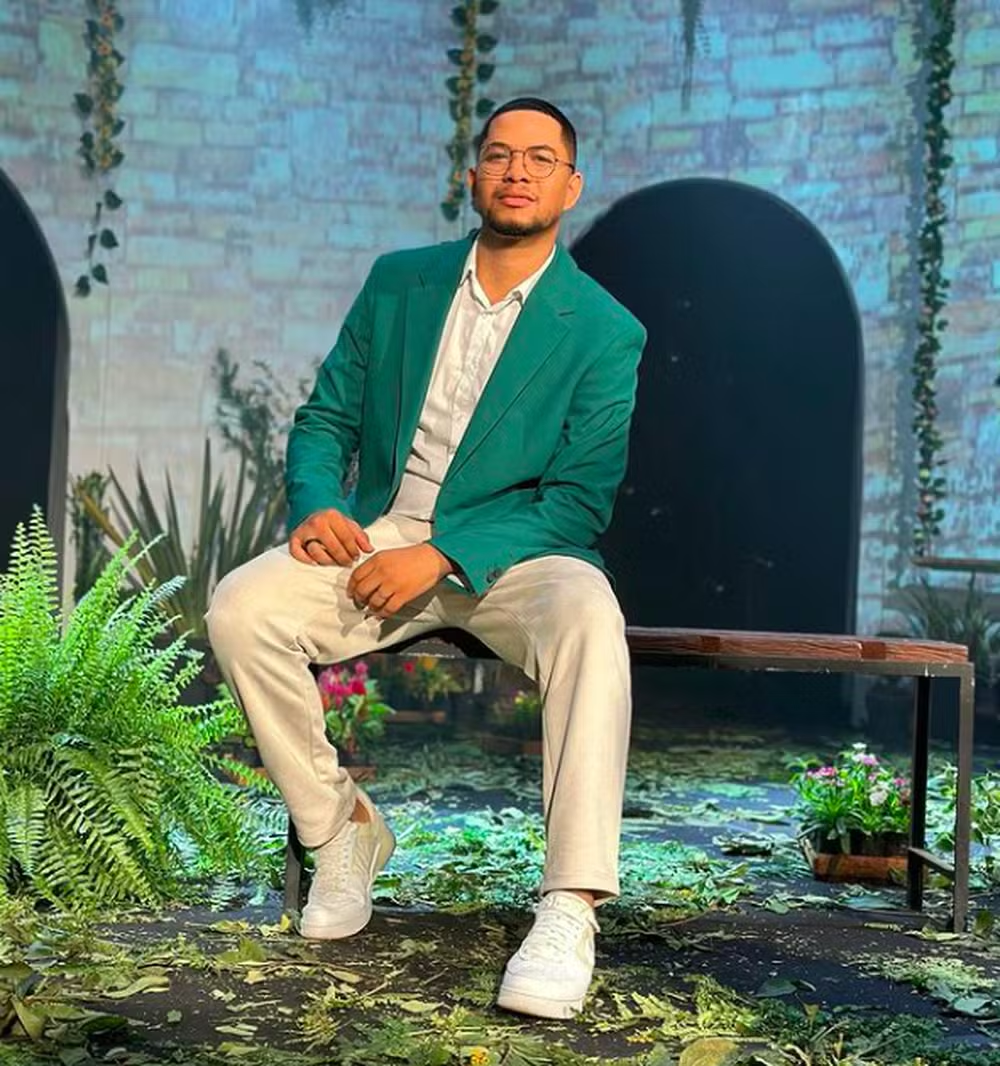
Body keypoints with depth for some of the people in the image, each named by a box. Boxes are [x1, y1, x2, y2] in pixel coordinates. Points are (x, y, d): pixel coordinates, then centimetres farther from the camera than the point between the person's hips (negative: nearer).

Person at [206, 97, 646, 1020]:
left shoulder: (605, 331, -2)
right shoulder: (398, 282, 10)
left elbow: (580, 500, -9)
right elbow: (325, 417, 12)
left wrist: (443, 555, -22)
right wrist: (316, 501, -12)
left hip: (510, 552, -3)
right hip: (376, 534, 3)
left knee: (589, 618, -37)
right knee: (241, 609, -24)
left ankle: (569, 909, -34)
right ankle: (341, 828, -3)